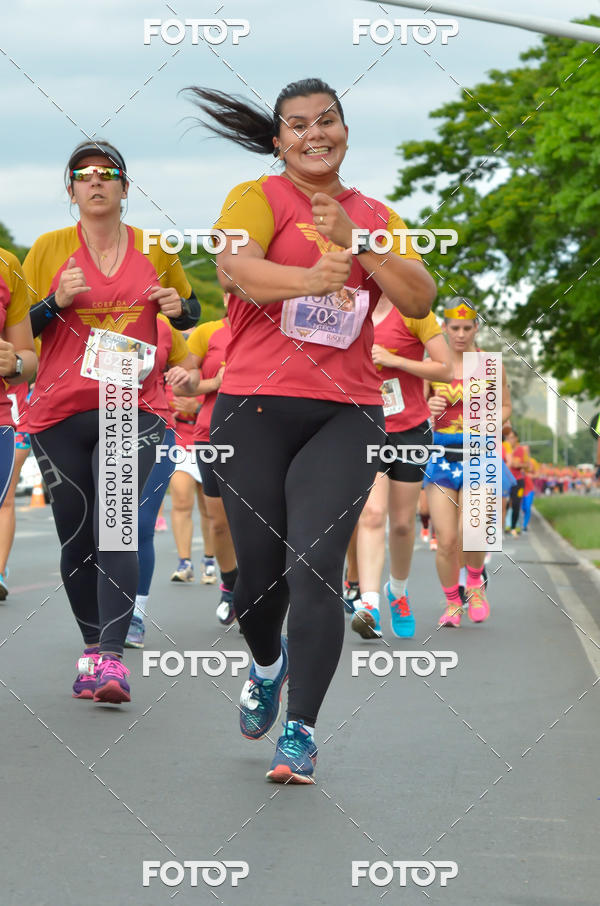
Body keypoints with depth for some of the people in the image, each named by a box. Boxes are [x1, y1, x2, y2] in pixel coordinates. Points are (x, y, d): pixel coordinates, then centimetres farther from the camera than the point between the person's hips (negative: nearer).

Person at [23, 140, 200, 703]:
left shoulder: (155, 251, 7)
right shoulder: (49, 249, 5)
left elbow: (190, 312, 22)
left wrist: (179, 307, -2)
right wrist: (56, 302, -12)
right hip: (58, 412, 1)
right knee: (76, 540, 4)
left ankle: (112, 658, -25)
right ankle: (92, 646, 21)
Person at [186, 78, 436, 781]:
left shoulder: (376, 217, 15)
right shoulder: (257, 197, 3)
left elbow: (420, 301, 2)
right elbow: (233, 267, -18)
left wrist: (353, 242, -12)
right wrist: (311, 277, -37)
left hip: (345, 414, 1)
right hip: (255, 407, -1)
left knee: (315, 570, -11)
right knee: (260, 571, 3)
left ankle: (300, 730, -4)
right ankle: (268, 664, 37)